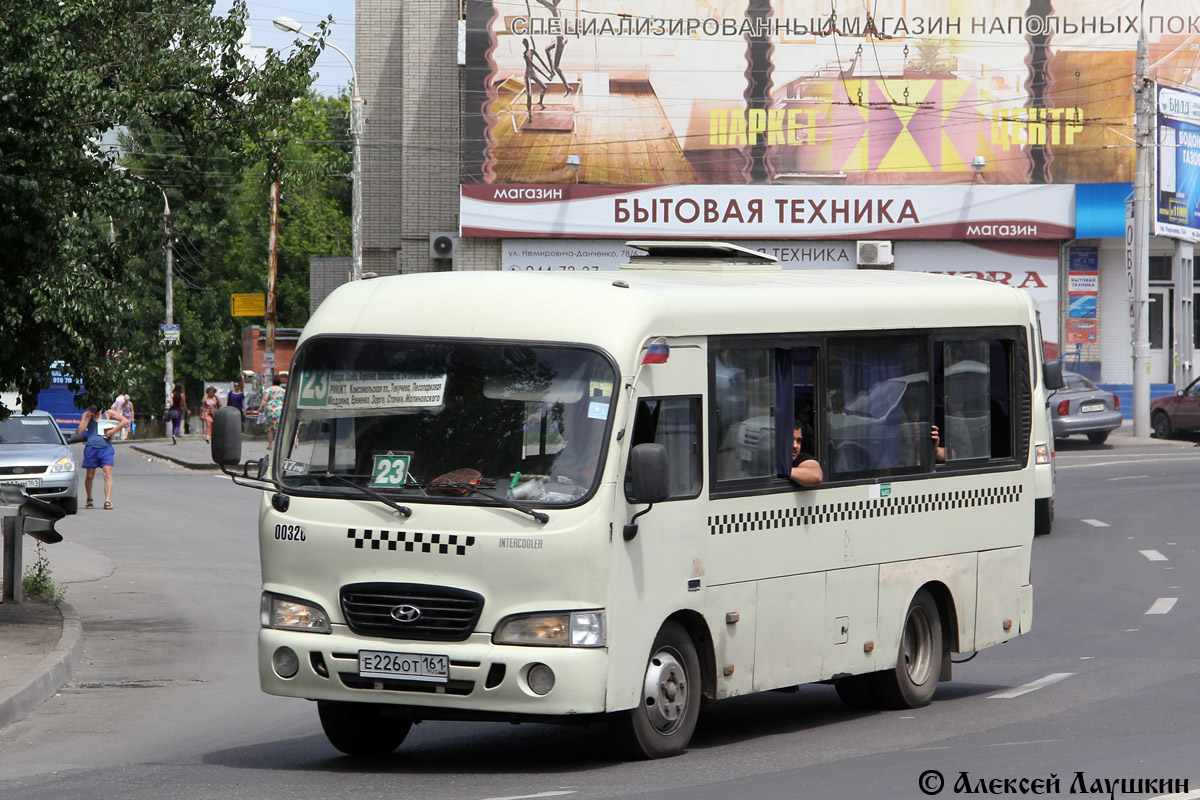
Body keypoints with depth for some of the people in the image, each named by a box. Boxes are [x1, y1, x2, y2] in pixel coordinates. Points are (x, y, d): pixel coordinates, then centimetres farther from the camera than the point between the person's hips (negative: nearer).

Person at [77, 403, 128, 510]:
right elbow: (80, 431, -2)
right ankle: (89, 500, 26)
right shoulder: (87, 415, 9)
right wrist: (88, 417, -6)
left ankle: (108, 501, -19)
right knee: (90, 476, 7)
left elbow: (125, 421, 3)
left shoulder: (108, 413, 6)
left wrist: (113, 431, -6)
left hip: (106, 448, -1)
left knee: (107, 473, -14)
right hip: (91, 448, 1)